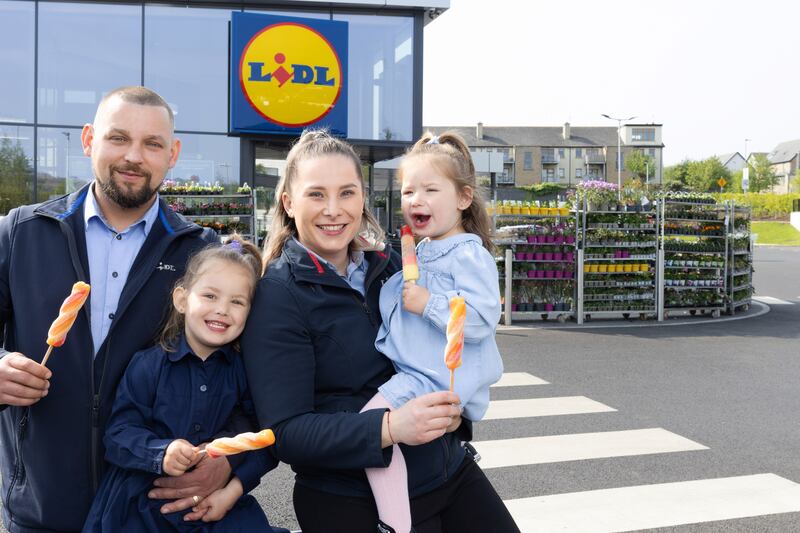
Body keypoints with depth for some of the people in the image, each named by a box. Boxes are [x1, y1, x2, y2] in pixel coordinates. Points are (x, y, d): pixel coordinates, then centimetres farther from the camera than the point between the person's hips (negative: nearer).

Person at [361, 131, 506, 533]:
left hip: (438, 377, -11)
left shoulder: (469, 254, -13)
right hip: (411, 369, 11)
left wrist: (428, 303, -25)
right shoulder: (419, 252, 15)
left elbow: (481, 319, -26)